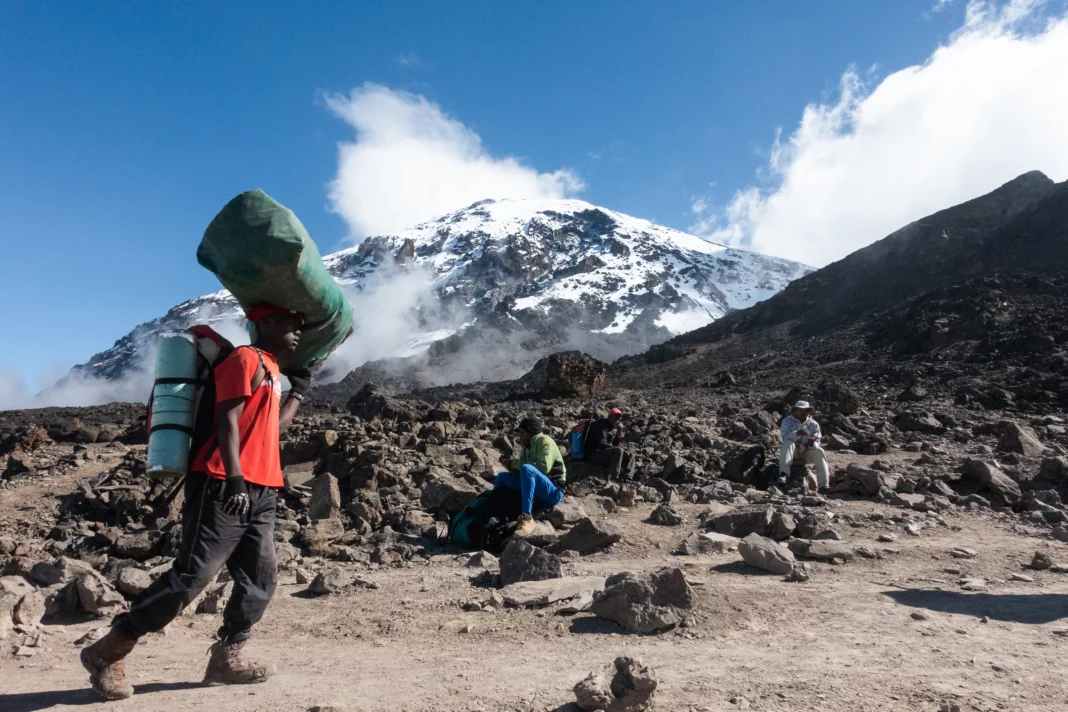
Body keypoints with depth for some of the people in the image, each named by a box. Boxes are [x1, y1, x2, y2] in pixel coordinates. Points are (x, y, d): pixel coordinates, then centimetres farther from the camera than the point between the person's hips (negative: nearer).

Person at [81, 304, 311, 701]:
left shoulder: (271, 371, 22)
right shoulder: (246, 358, -6)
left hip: (260, 493, 10)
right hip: (223, 488, -9)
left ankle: (225, 660, 17)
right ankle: (107, 653, 4)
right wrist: (234, 481, -24)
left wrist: (299, 391, 29)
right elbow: (228, 420, -16)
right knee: (191, 576, -9)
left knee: (260, 582, 7)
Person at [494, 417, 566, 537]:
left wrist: (516, 463, -16)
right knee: (502, 477, 9)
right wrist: (510, 463, -8)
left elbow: (543, 467, -24)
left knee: (526, 469, -33)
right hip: (535, 490, 9)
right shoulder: (527, 447, 15)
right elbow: (520, 473, 13)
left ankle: (527, 519, -37)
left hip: (552, 492, -9)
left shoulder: (545, 441, -8)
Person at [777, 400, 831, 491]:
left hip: (807, 452, 2)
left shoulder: (814, 424, 2)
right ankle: (784, 473, -45)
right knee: (788, 443, -32)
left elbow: (817, 443, -5)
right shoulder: (787, 421, -4)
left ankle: (823, 485, -32)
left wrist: (812, 444, -31)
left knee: (819, 451, -27)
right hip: (792, 452, -2)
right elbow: (785, 438, -20)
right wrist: (797, 434, -41)